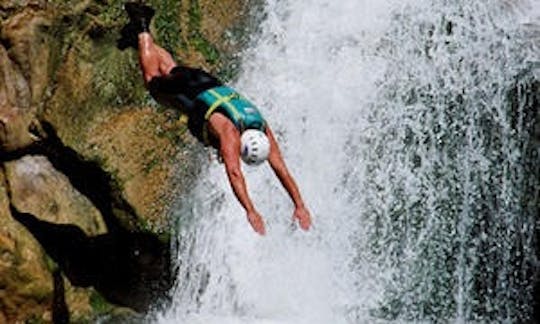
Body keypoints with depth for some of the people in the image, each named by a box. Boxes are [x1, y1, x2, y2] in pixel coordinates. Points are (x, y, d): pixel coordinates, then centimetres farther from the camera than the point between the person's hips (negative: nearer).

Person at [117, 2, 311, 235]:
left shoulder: (264, 131, -30)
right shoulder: (229, 131, -45)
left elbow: (281, 170, -28)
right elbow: (234, 174, -55)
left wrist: (299, 206, -33)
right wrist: (250, 211, -63)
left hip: (214, 88, 4)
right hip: (189, 92, -4)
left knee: (171, 70, 31)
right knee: (154, 80, 26)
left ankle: (142, 30, 52)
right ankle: (141, 31, 44)